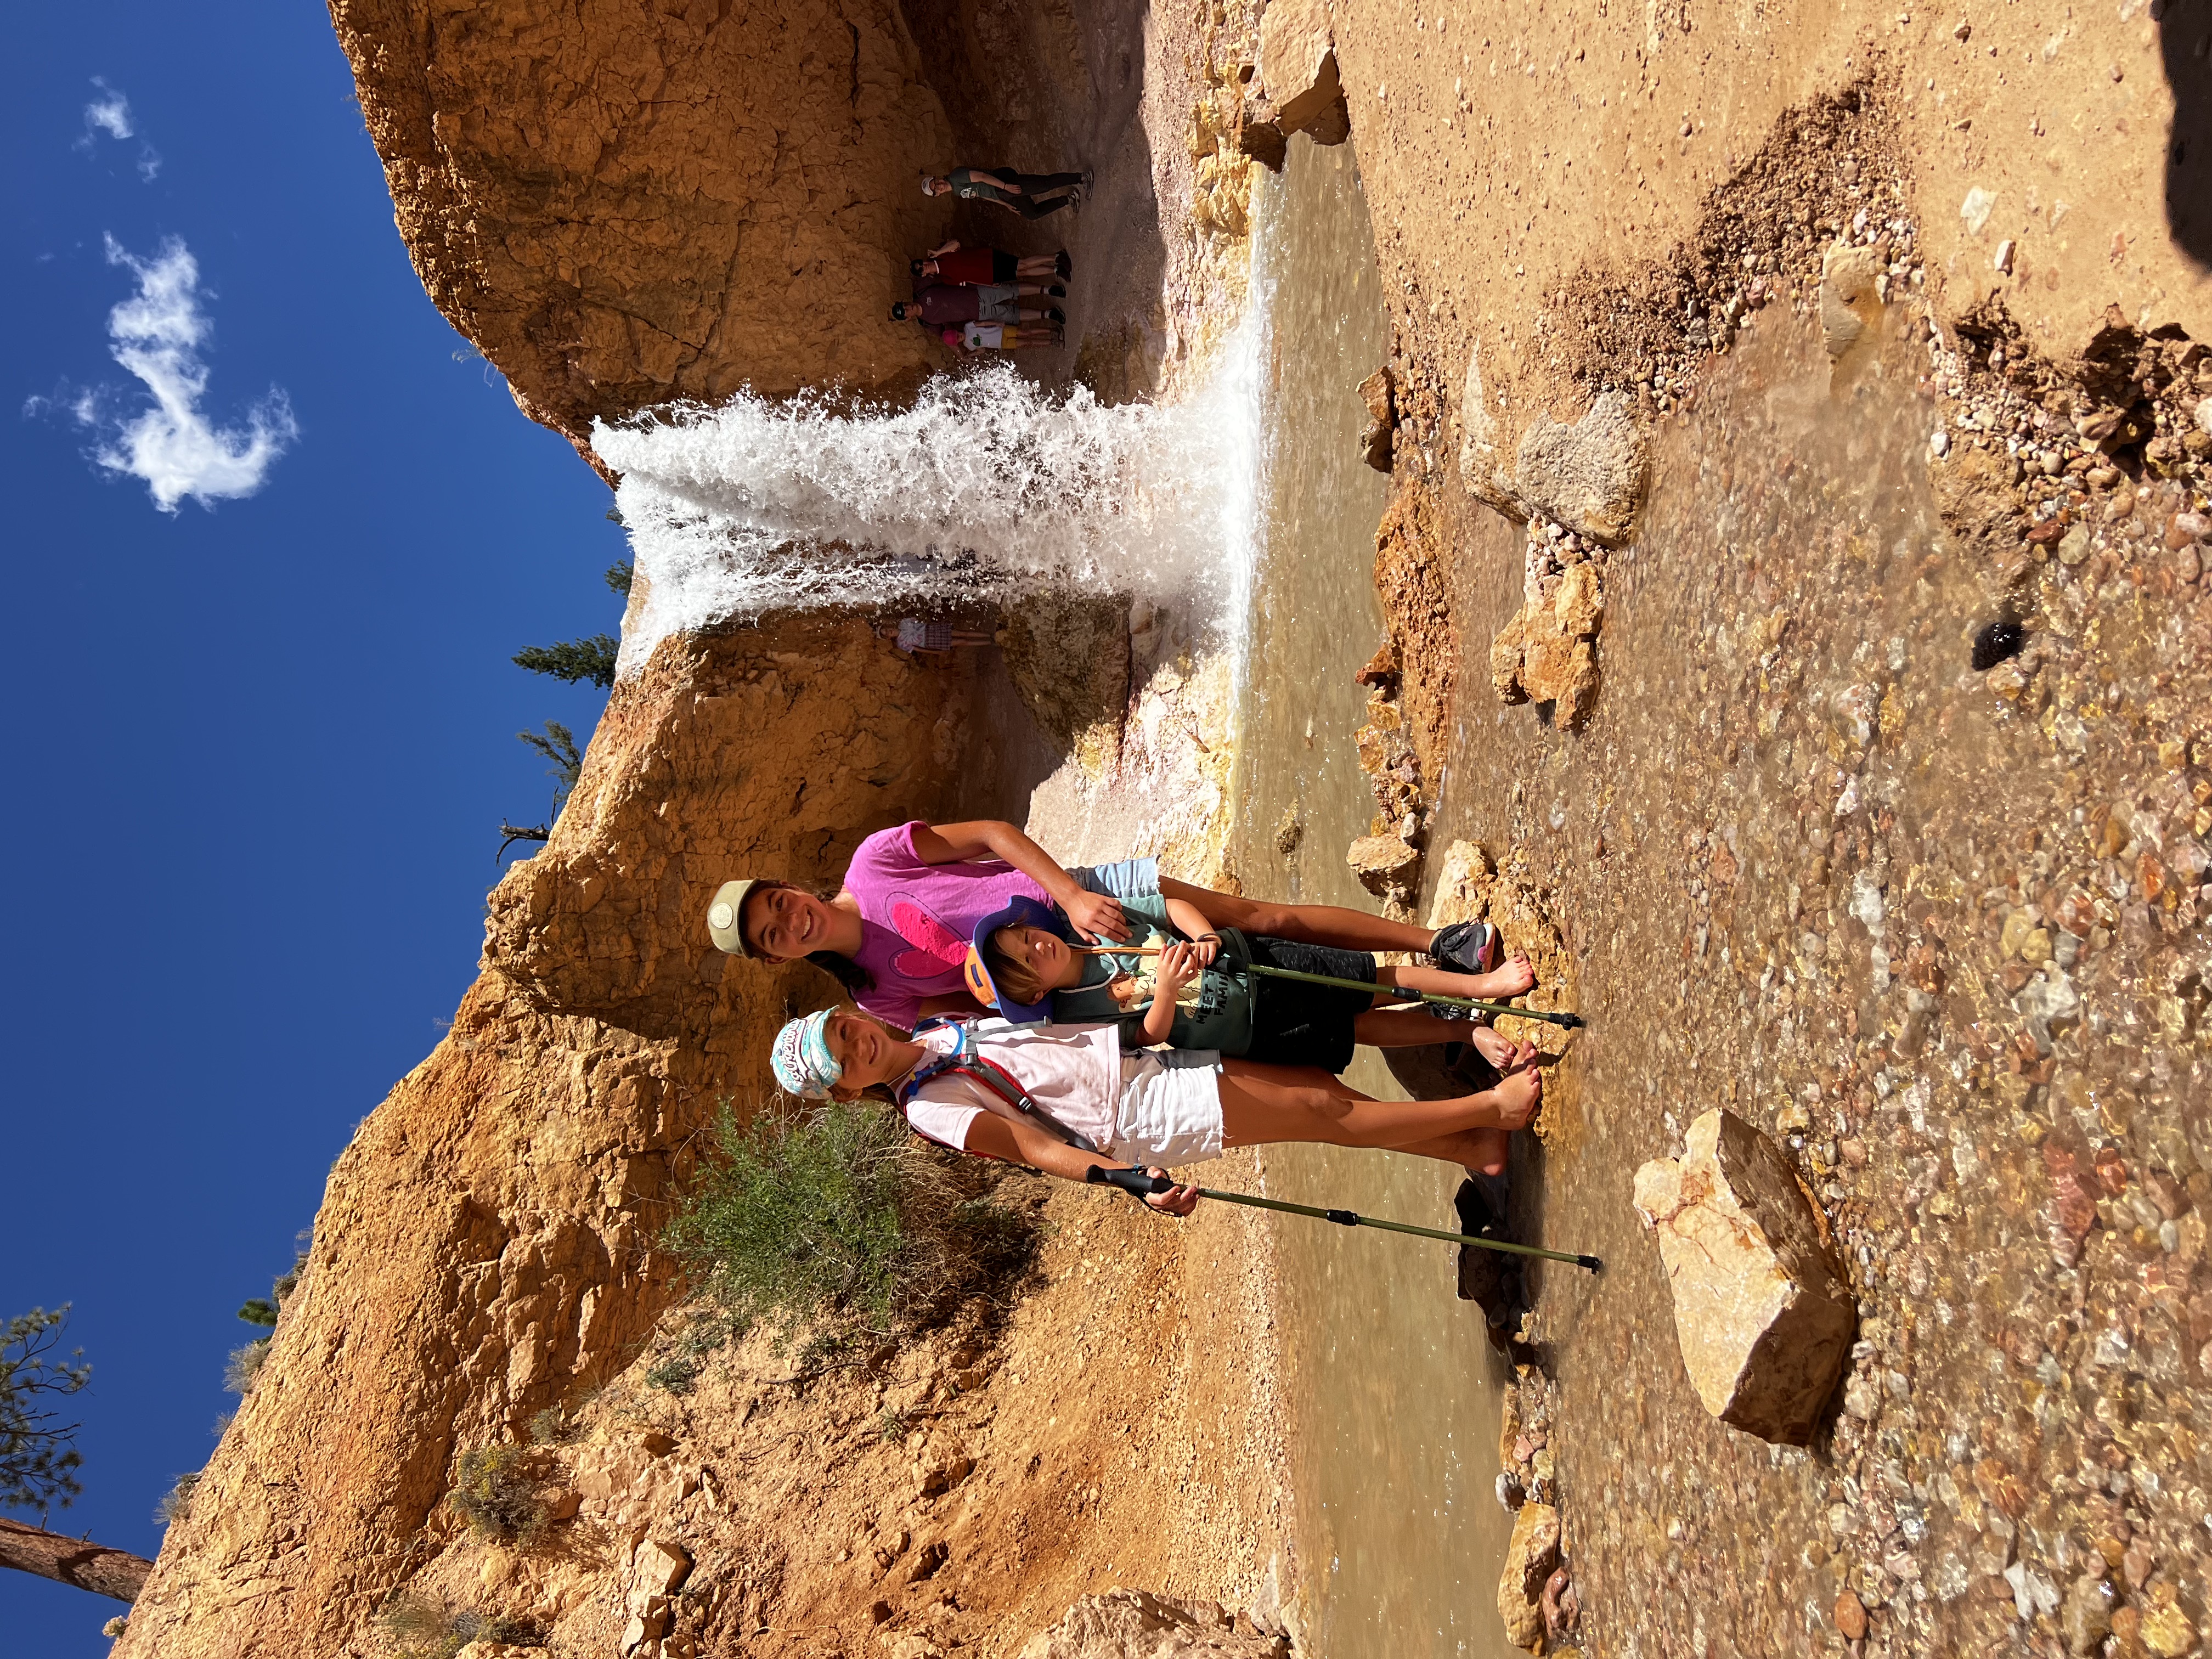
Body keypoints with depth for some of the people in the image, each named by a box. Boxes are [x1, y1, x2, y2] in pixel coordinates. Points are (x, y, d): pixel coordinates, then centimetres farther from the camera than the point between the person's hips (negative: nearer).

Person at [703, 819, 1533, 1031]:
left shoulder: (874, 860, -8)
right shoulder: (876, 999, -1)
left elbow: (991, 832, -8)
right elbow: (975, 1013, 2)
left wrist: (1071, 893, -21)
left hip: (1090, 894, 0)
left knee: (1265, 919, -9)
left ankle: (1441, 948, 8)